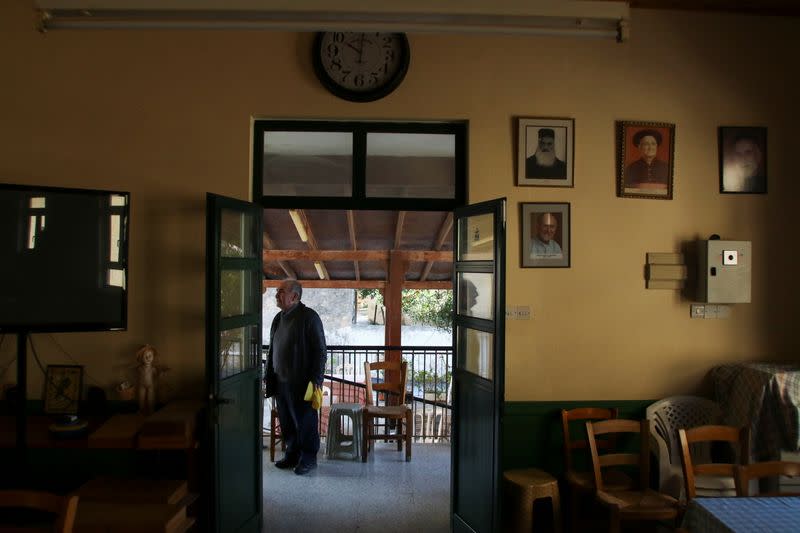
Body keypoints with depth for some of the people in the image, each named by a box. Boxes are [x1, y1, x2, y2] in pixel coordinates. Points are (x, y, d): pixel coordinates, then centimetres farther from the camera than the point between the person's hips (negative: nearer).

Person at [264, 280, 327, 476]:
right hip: (281, 381, 7)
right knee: (286, 422, 15)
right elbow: (272, 350, 19)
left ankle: (309, 458, 18)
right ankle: (292, 454, 30)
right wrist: (269, 377, 15)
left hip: (301, 383, -7)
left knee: (305, 422, 4)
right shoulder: (278, 318, 10)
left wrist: (316, 379, -17)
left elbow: (320, 351, -13)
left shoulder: (309, 317, -12)